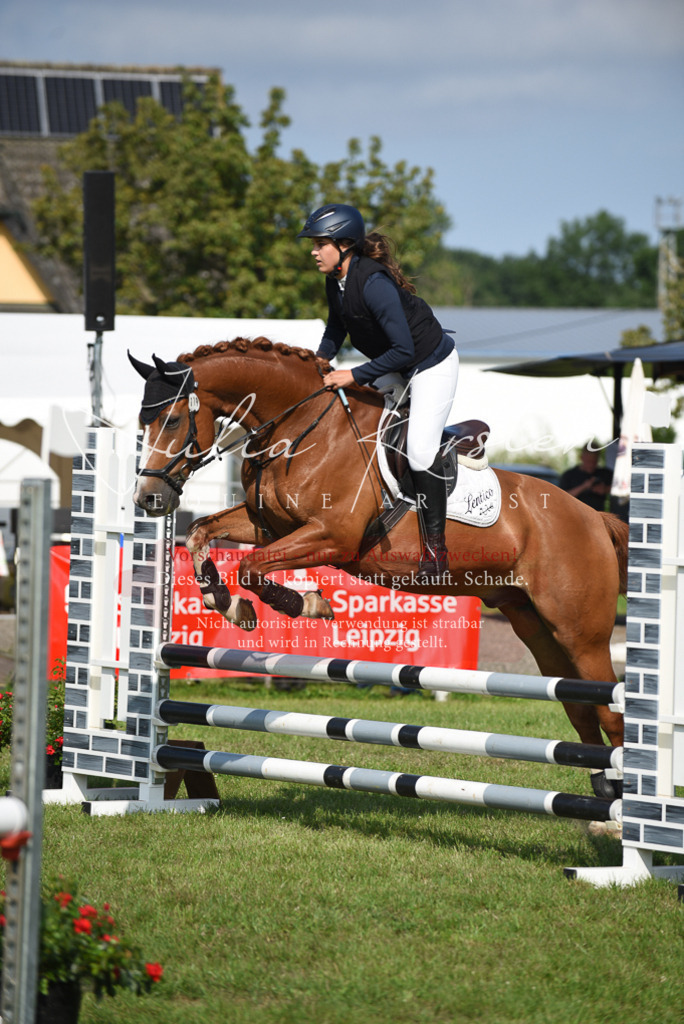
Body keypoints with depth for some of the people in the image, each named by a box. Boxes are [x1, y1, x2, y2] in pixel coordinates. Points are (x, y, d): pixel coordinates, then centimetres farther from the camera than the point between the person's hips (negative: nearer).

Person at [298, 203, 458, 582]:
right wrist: (322, 360, 0)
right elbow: (337, 326, 15)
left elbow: (403, 350, -33)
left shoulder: (373, 283, -33)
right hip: (394, 368, 10)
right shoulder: (335, 279, -5)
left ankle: (436, 548, -12)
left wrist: (354, 376, -28)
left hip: (432, 366, -10)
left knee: (419, 449, -19)